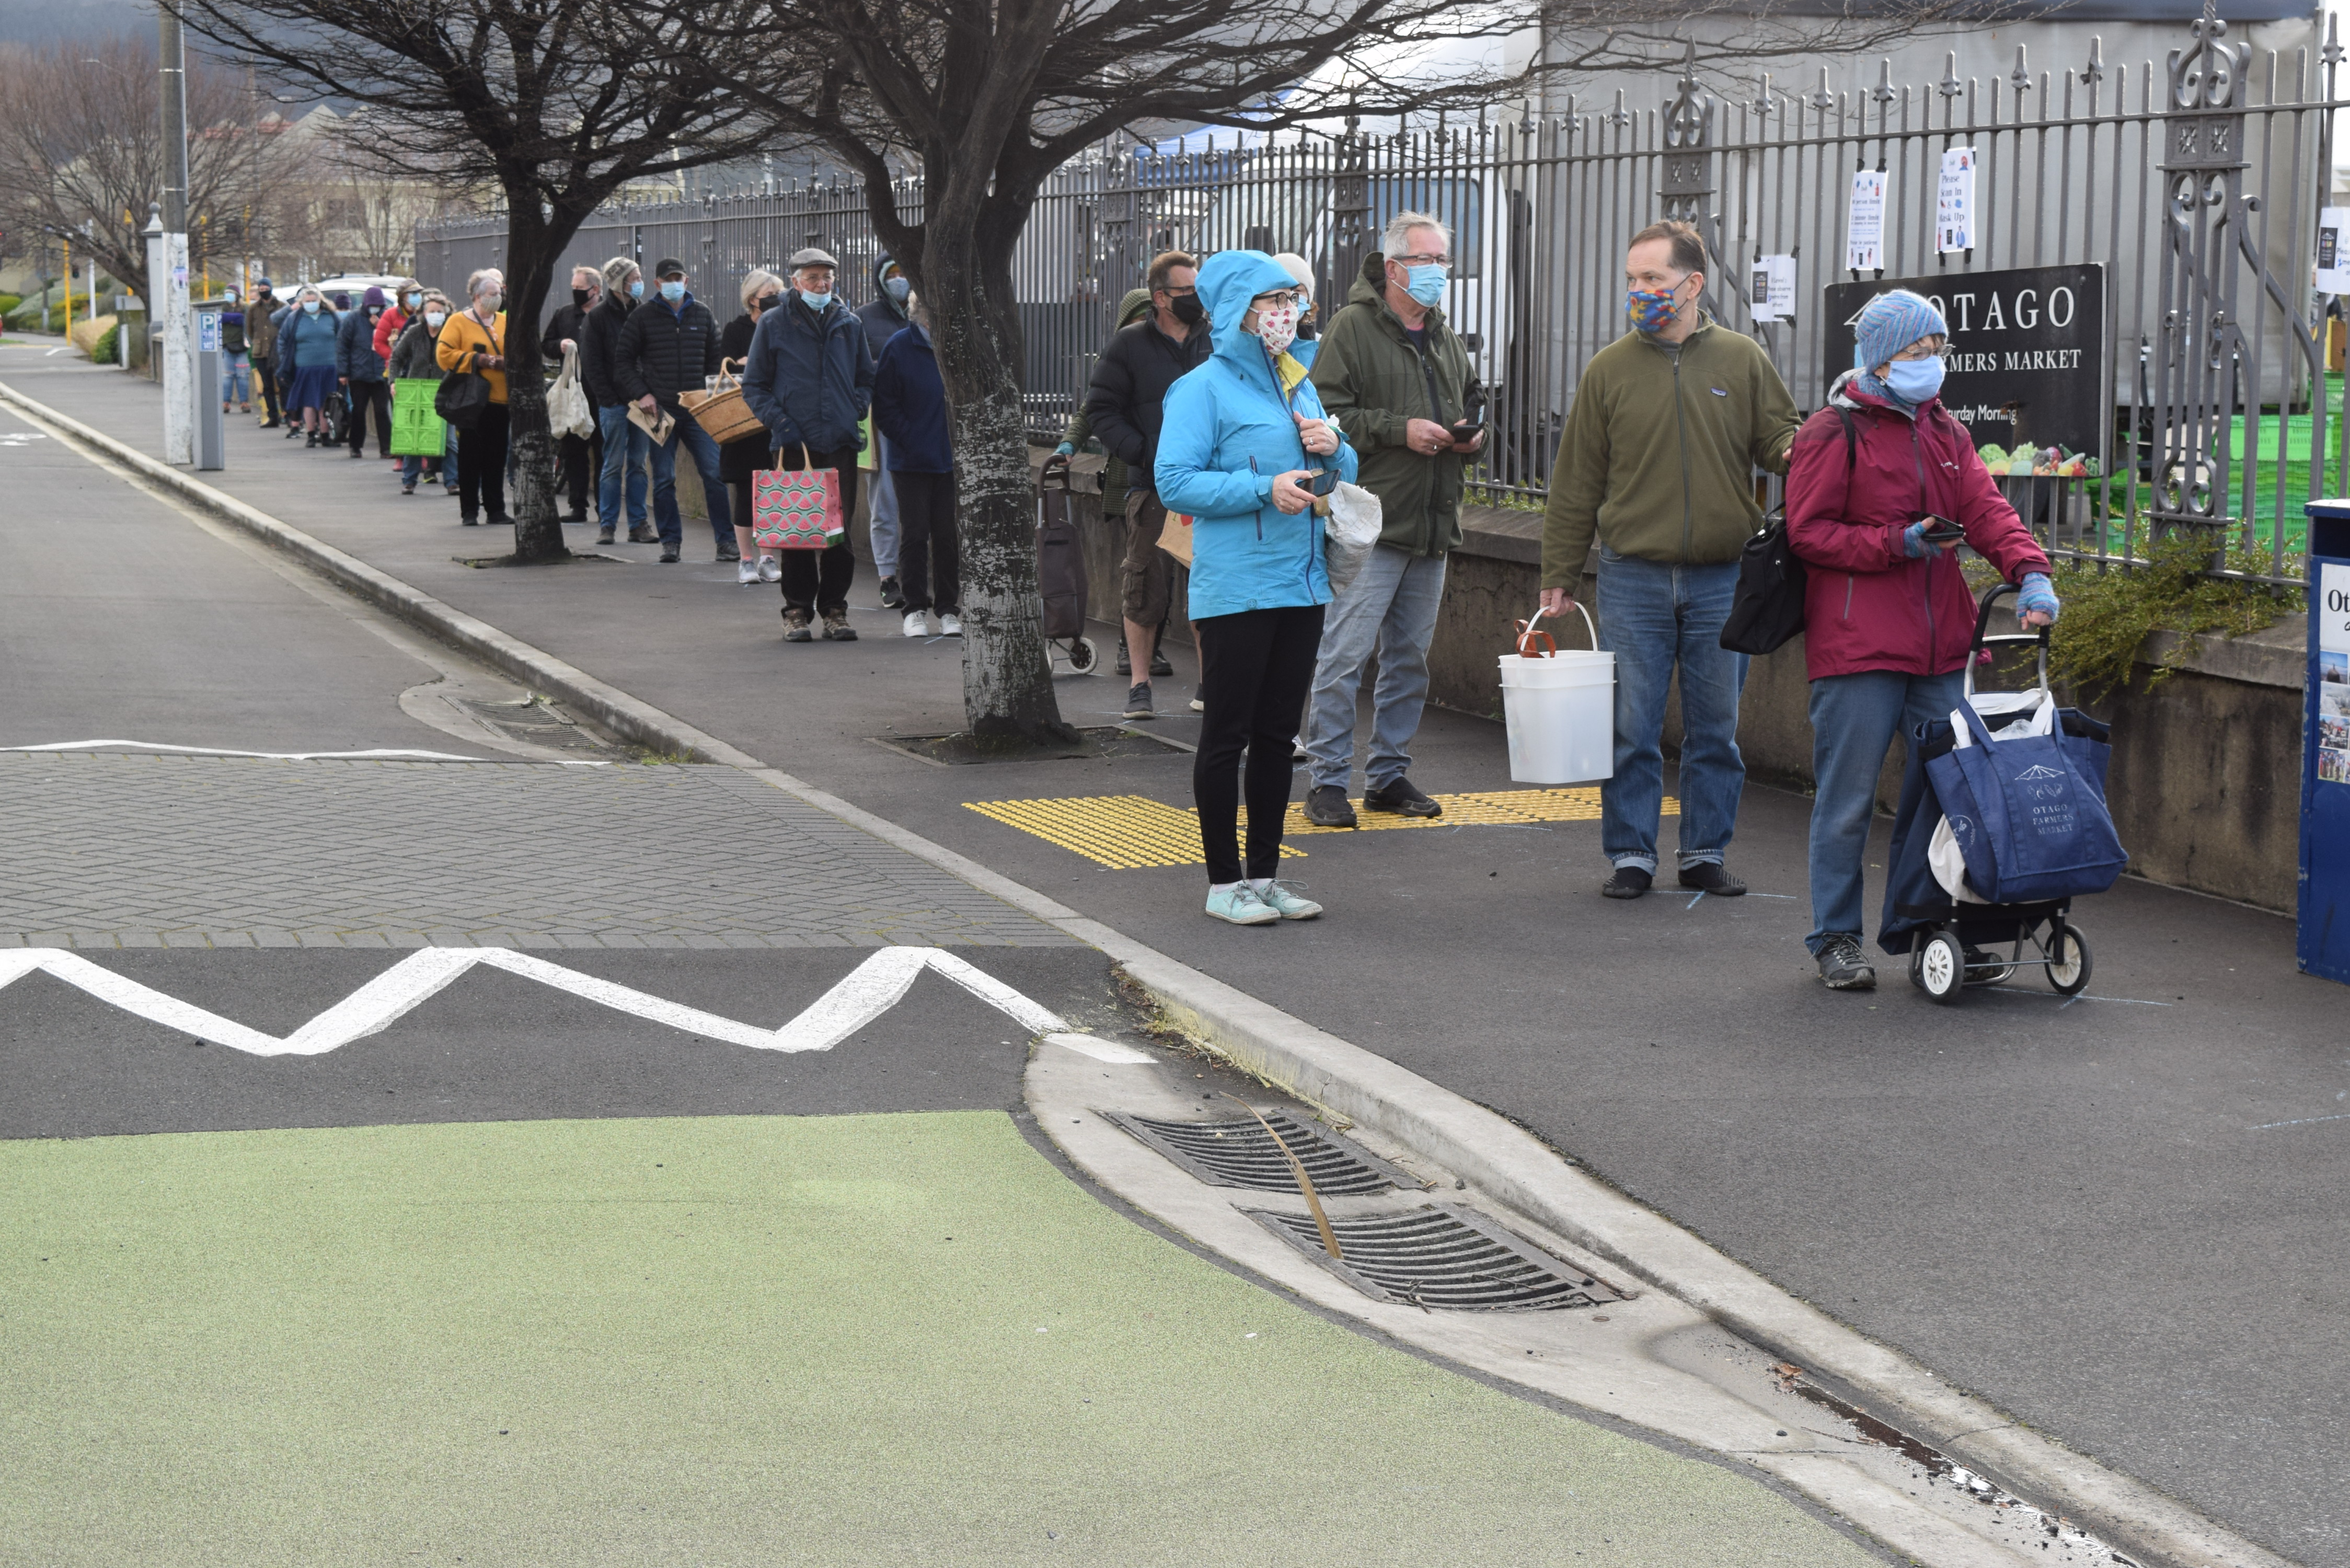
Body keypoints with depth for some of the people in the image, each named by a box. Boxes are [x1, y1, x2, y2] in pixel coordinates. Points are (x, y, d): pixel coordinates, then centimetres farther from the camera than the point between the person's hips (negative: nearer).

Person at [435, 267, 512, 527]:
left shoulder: (505, 322, 14)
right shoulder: (458, 322, -1)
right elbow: (444, 354, -9)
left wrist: (507, 362, -4)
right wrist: (477, 360, -14)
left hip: (500, 399, 4)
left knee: (497, 457, 6)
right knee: (470, 456, -1)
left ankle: (496, 509, 12)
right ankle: (469, 511, 6)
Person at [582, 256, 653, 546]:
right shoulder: (598, 316, -2)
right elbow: (591, 365, -4)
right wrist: (610, 400, -11)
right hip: (613, 402, -4)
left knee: (639, 464, 5)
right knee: (614, 464, -2)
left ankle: (638, 524, 9)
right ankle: (607, 524, 5)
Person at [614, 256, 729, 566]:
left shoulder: (702, 314, 10)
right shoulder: (642, 317, 3)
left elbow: (715, 359, 17)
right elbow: (623, 361, 5)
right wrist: (641, 394, -7)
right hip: (660, 410, -1)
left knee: (715, 473, -6)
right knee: (664, 479, 1)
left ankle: (726, 540, -1)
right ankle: (670, 541, 9)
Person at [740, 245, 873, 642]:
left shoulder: (849, 324, 11)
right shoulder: (774, 324, 4)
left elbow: (866, 379, 21)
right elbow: (754, 385, 6)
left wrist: (856, 411, 3)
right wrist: (779, 420, -7)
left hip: (841, 443, 2)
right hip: (794, 443, -2)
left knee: (841, 527, 2)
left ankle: (834, 609, 11)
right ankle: (798, 610, 7)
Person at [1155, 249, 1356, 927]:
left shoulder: (1298, 384, 15)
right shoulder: (1203, 388, -7)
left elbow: (1346, 473, 23)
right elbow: (1174, 482, -15)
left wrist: (1332, 447, -1)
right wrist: (1263, 489, -21)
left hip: (1301, 584, 7)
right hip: (1234, 587, -7)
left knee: (1277, 735, 11)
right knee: (1226, 736, -1)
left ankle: (1265, 873, 19)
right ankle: (1225, 881, 6)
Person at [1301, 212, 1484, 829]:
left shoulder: (1447, 339, 18)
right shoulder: (1354, 328, -6)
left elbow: (1470, 405, 30)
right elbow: (1327, 416, -13)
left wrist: (1473, 436, 8)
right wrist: (1400, 430, -18)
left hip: (1431, 525, 8)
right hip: (1371, 523, -8)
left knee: (1410, 657, 12)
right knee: (1344, 655, -9)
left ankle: (1389, 774, 21)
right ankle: (1327, 780, -3)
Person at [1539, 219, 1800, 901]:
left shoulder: (1742, 361, 3)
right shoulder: (1610, 370, 4)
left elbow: (1779, 439, 8)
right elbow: (1577, 481, 5)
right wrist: (1559, 576, 3)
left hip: (1722, 581, 0)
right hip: (1633, 581, 0)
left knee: (1716, 727, 7)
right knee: (1632, 728, 1)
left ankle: (1705, 852, 18)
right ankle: (1631, 856, 10)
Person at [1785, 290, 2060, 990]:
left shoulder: (1944, 432, 16)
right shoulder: (1834, 433, -4)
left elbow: (1984, 508, 6)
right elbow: (1808, 533, -7)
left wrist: (2029, 571, -11)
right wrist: (1897, 544, -16)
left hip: (1939, 644, 6)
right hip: (1857, 644, -6)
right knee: (1847, 798, -1)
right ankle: (1836, 939, 10)